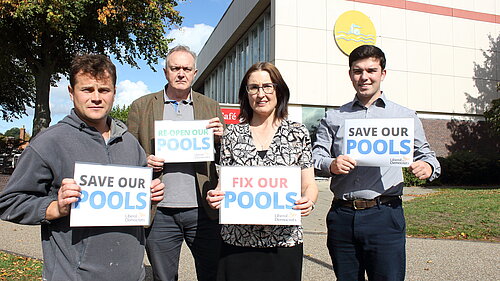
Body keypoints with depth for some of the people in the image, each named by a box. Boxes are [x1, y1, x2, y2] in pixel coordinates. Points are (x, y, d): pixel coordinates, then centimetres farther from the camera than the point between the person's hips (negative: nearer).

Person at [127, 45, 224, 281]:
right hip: (159, 213, 0)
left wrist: (220, 138, -10)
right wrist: (143, 162, -11)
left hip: (203, 211, 1)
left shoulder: (211, 107, 10)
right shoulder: (141, 106, 7)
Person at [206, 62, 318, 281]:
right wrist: (216, 196, -11)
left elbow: (309, 183, 4)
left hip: (284, 241, -1)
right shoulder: (232, 134, 6)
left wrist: (309, 202, -17)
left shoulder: (298, 133, 3)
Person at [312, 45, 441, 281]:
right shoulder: (333, 118, 12)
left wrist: (427, 167, -10)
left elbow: (424, 154, 13)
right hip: (342, 215, 2)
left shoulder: (405, 116, 10)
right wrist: (331, 165, -14)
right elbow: (316, 156, 8)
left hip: (384, 216, -1)